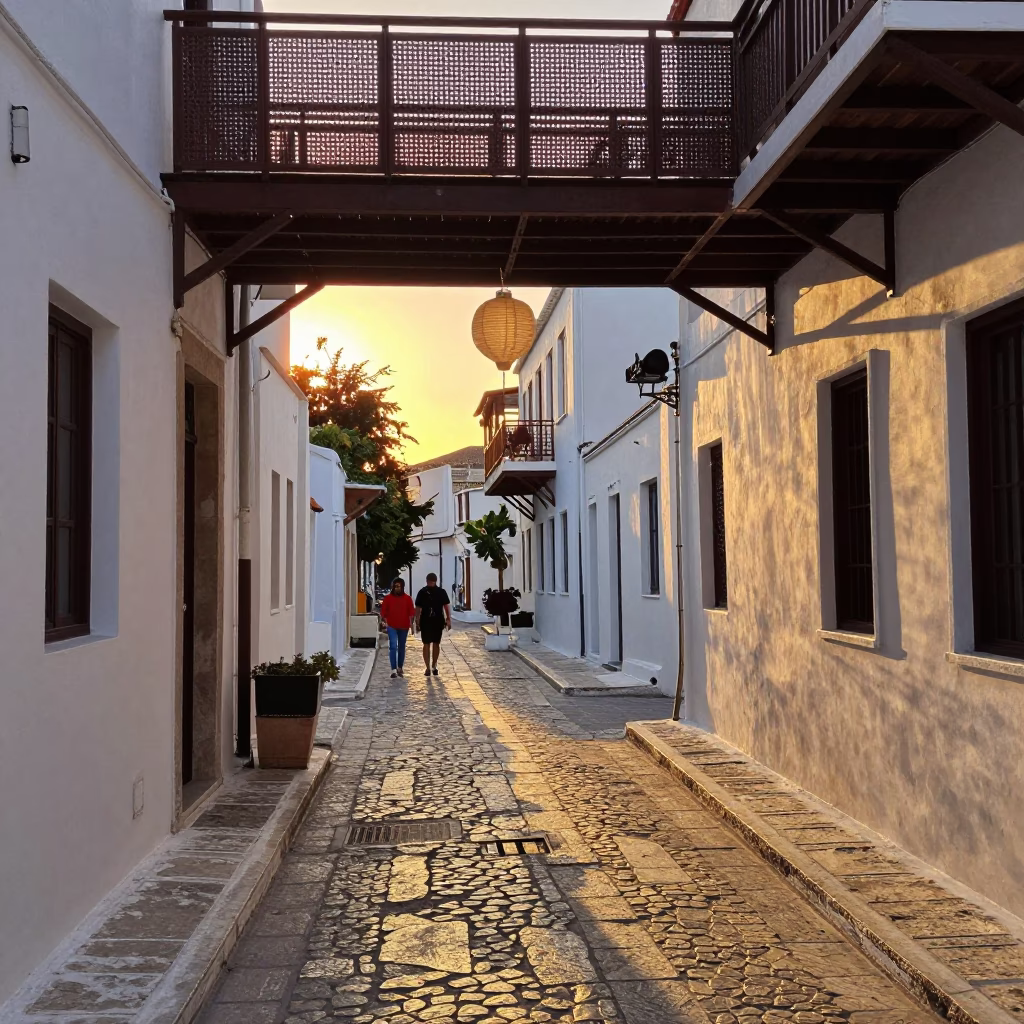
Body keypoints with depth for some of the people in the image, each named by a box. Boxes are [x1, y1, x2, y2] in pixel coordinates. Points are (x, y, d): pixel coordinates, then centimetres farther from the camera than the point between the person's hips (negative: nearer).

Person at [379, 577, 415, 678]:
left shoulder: (407, 598, 2)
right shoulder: (388, 598, 0)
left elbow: (411, 611, 3)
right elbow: (383, 611, 3)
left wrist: (411, 622, -9)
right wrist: (385, 621, -9)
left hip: (403, 626, 2)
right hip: (392, 626, -2)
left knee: (401, 647, 12)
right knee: (393, 647, -14)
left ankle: (400, 668, 26)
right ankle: (393, 669, -17)